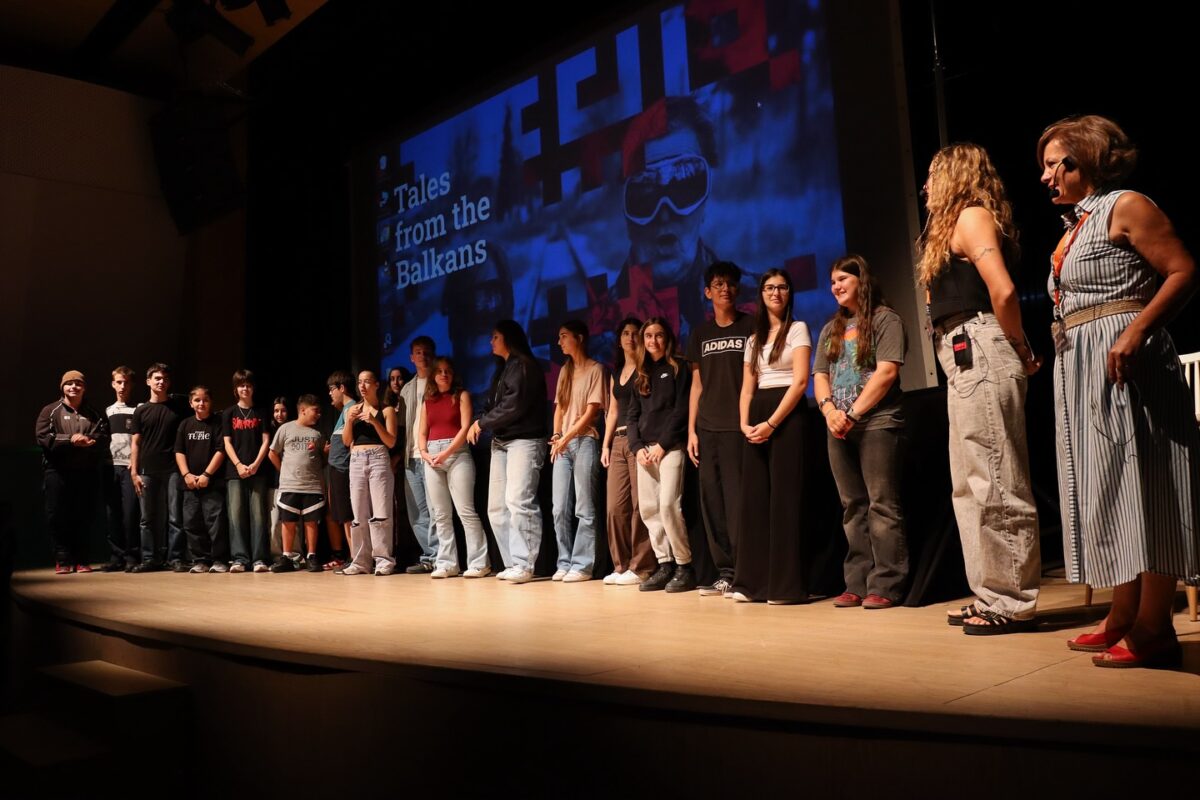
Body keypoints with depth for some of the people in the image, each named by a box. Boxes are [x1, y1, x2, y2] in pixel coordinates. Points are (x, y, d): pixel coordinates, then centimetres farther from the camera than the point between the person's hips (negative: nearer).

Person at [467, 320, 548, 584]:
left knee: (518, 502, -15)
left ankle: (523, 565, -13)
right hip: (500, 442, 9)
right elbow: (493, 405, 18)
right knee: (497, 507, 4)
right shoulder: (502, 369, 22)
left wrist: (482, 424, -7)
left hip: (524, 441, -9)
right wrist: (477, 424, -1)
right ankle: (512, 564, 6)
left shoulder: (525, 365, -5)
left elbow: (513, 406, -15)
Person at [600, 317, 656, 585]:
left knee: (639, 505, -9)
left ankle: (641, 567, -4)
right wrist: (605, 444, 14)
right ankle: (621, 566, 10)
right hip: (618, 442, 7)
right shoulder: (617, 372, 21)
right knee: (615, 506, 3)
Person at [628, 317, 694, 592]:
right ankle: (665, 565, 8)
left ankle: (684, 566, -5)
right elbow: (633, 415, 14)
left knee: (668, 505, -15)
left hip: (670, 447, -6)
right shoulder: (641, 374, 18)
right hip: (644, 449, 6)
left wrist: (662, 444, -12)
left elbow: (681, 410, -6)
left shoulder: (678, 368, 3)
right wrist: (637, 447, -1)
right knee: (648, 509, 2)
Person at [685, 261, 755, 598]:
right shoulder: (700, 333, 15)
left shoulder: (752, 326, 5)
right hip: (707, 428, 4)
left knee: (738, 501, -8)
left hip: (740, 427, -4)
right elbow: (697, 384, 15)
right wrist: (691, 430, 8)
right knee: (711, 501, 2)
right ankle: (724, 572, 10)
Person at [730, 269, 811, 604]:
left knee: (784, 498, -7)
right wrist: (744, 423, -4)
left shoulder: (797, 329, 2)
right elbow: (747, 388, 14)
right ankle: (753, 582, 7)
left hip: (786, 417, -6)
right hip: (757, 418, 6)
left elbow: (800, 381, -10)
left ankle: (787, 586, -4)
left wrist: (772, 423, -17)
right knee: (754, 498, 3)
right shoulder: (754, 338, 18)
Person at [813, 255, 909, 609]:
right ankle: (857, 584, 9)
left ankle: (886, 586, -6)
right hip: (839, 429, 7)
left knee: (882, 506, -8)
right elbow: (820, 376, 15)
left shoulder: (884, 319, 0)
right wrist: (829, 408, -5)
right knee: (853, 508, 7)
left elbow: (887, 371, -11)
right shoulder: (830, 329, 21)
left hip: (877, 424, -7)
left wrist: (853, 413, -15)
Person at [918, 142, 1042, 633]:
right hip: (965, 359, 11)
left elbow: (1003, 290, -18)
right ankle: (992, 596, 19)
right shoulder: (956, 226, 25)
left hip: (979, 352, -11)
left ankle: (1012, 602, -1)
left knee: (993, 481, -8)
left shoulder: (971, 215, -5)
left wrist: (1020, 348, -8)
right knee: (971, 483, 12)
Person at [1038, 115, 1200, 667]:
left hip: (1122, 365, -9)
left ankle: (1153, 629, -3)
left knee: (1138, 486, -8)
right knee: (1106, 492, 10)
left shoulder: (1125, 207, -4)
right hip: (1081, 372, 9)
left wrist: (1136, 331, -24)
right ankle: (1122, 619, 18)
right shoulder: (1076, 225, 19)